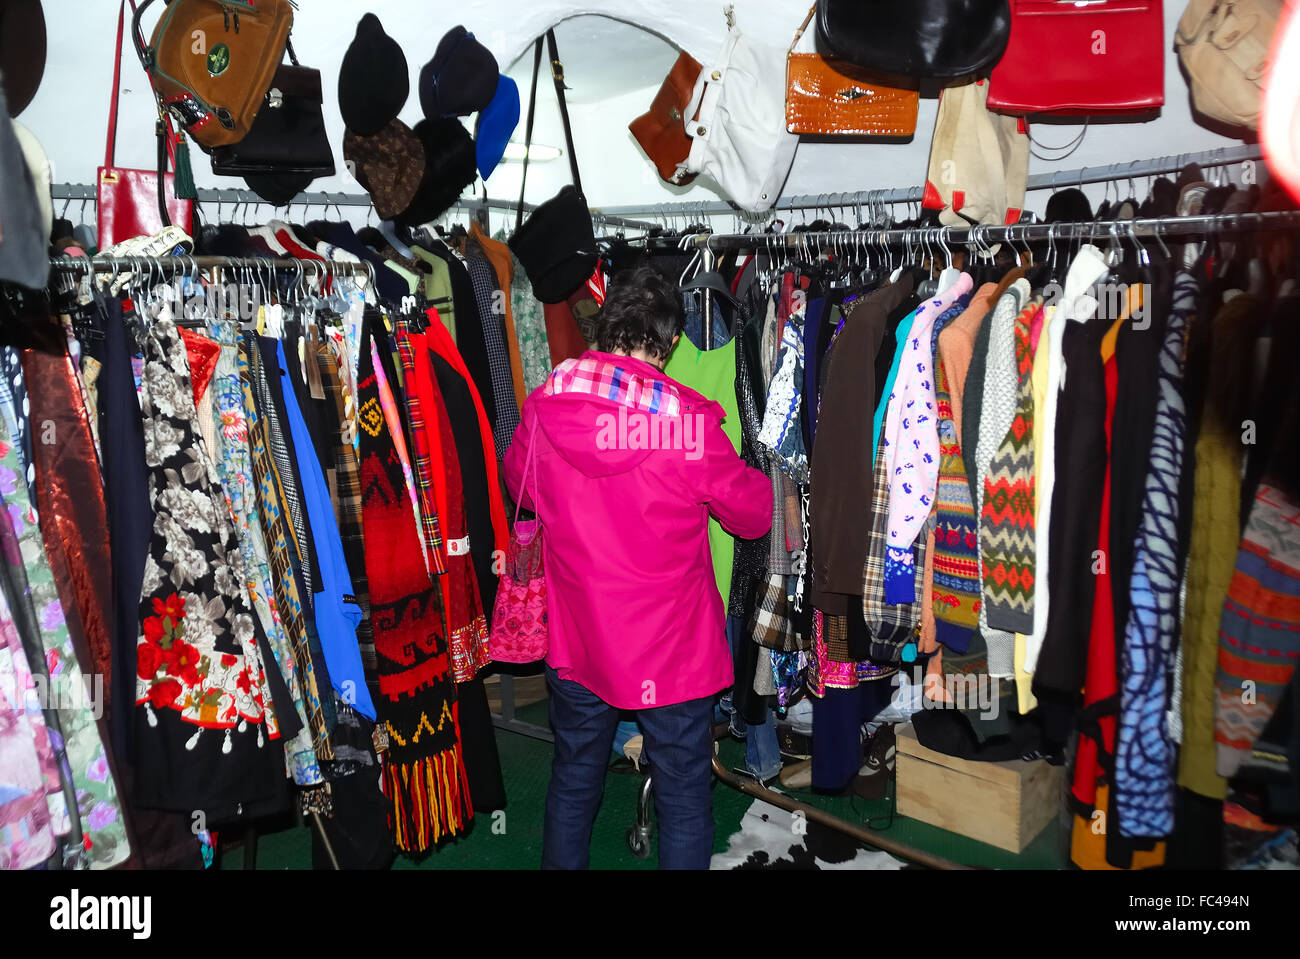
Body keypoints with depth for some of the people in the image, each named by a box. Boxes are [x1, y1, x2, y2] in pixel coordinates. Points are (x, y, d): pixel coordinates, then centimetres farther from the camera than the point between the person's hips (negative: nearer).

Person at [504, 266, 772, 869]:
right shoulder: (690, 422, -19)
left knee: (572, 781, 24)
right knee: (684, 797, 15)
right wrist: (752, 475, 14)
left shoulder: (544, 410, -9)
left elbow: (520, 487, 12)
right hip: (674, 649, -3)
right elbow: (755, 515, -6)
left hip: (577, 641, 4)